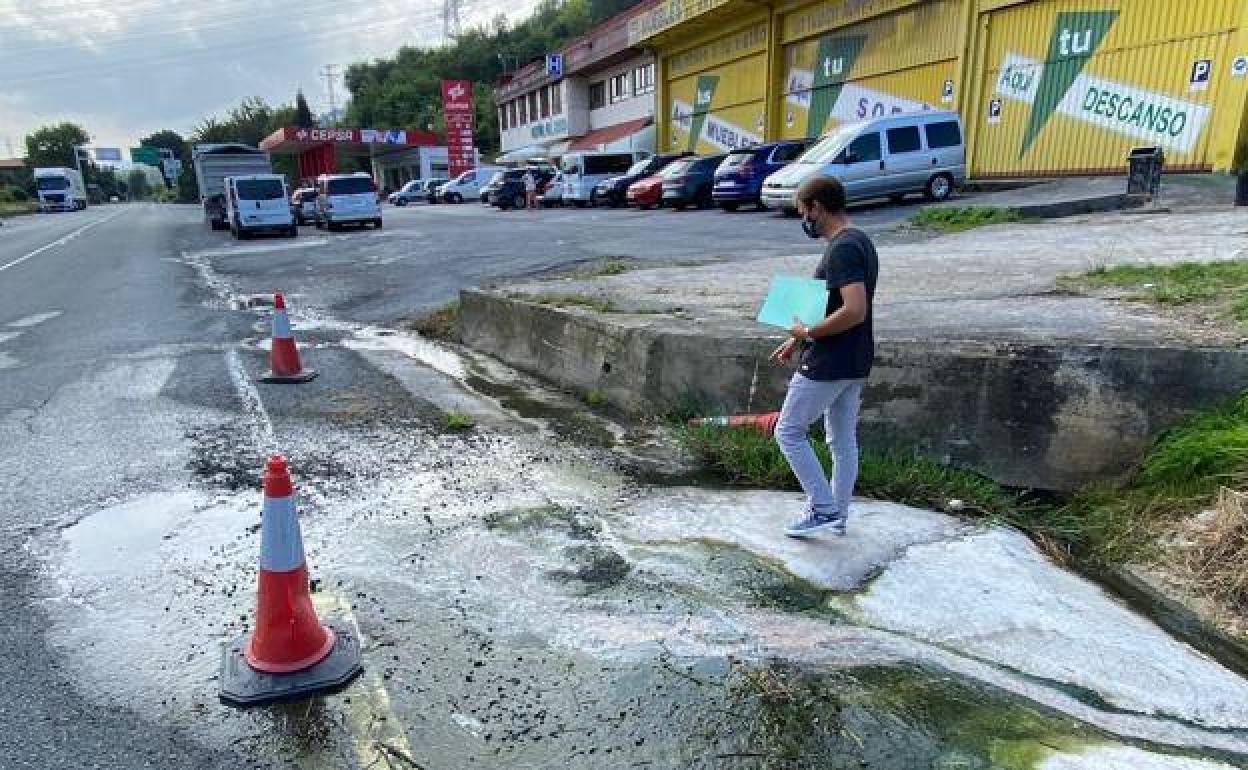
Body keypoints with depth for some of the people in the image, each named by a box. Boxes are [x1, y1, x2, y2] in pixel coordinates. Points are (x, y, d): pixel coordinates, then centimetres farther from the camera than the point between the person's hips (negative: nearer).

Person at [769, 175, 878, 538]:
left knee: (789, 432, 3)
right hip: (855, 362, 10)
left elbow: (854, 311, -30)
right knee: (843, 440, 16)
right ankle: (838, 514, 27)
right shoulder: (860, 242, 12)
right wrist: (799, 340, 18)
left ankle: (823, 509, 7)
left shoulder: (842, 248, -20)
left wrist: (809, 332, -18)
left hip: (829, 364, -10)